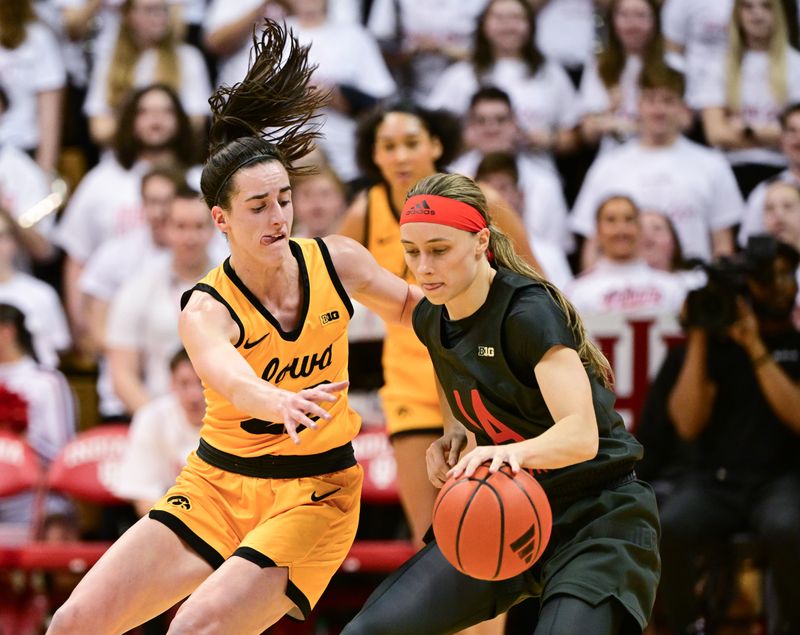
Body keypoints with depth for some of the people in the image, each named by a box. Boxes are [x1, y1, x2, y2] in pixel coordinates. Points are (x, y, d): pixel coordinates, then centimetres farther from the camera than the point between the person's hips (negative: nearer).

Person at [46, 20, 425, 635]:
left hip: (313, 494, -1)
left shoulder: (337, 262, -7)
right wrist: (282, 403, -62)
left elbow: (408, 304, 15)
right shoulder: (206, 308, -16)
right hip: (216, 485, 1)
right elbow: (228, 377, -40)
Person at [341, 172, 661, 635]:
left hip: (596, 521, -7)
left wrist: (516, 452, -51)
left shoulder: (529, 312, -20)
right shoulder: (430, 321, 2)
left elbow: (581, 435, -32)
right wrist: (457, 436, 1)